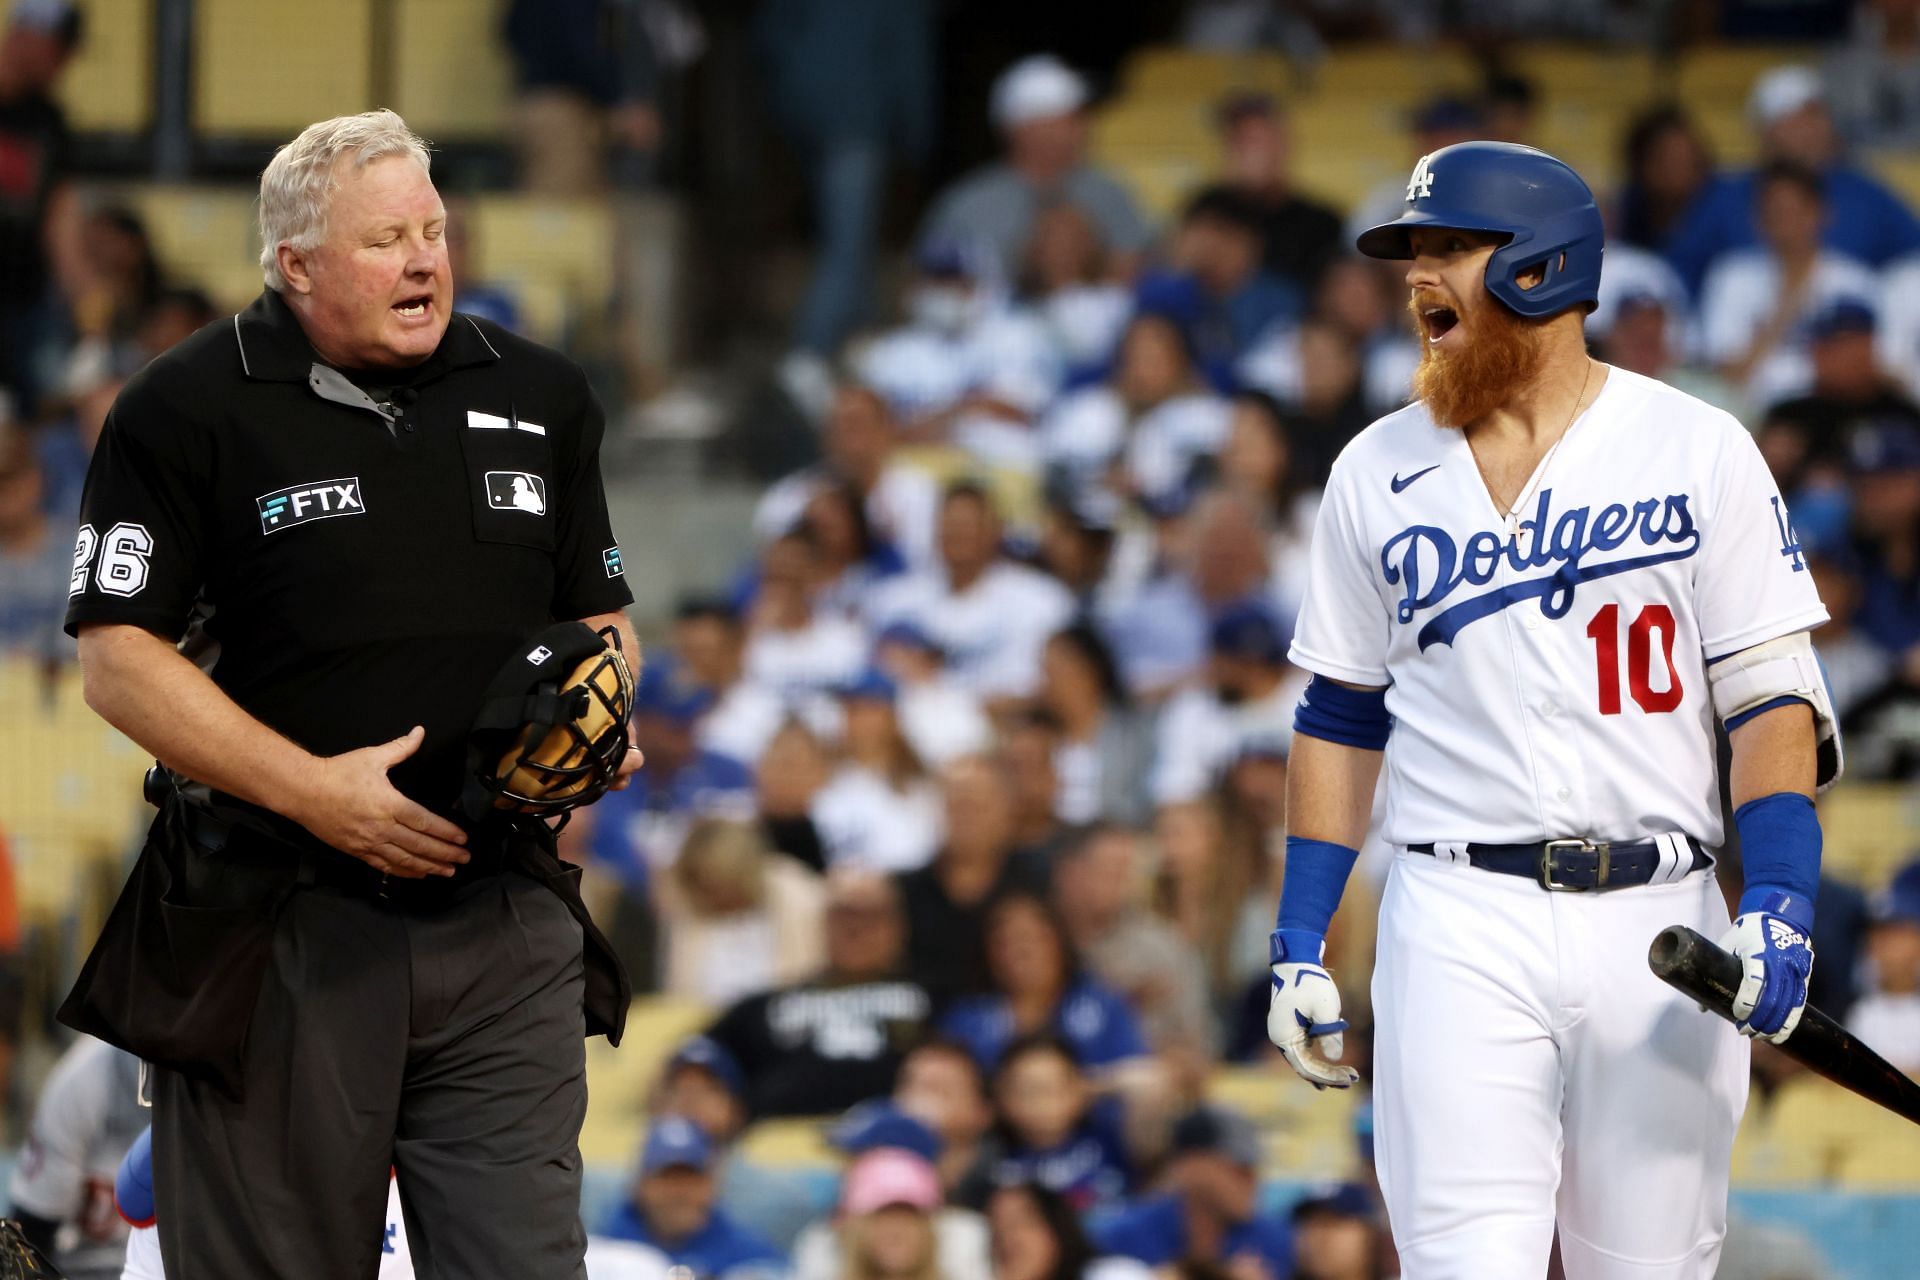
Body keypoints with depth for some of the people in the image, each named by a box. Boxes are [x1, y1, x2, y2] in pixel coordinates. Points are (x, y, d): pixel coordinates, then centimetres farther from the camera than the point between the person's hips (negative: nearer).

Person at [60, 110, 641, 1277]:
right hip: (279, 926, -3)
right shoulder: (186, 412, -3)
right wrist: (311, 790, -17)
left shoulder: (541, 397, 11)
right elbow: (120, 658, -7)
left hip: (505, 922, 3)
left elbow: (597, 613, 21)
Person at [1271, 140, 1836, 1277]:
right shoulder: (1379, 476, 10)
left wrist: (1780, 905, -13)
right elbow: (1341, 715, 15)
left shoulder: (1698, 450, 2)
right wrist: (1300, 943, 9)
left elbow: (1773, 695, 0)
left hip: (1662, 923, -1)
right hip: (1461, 923, 1)